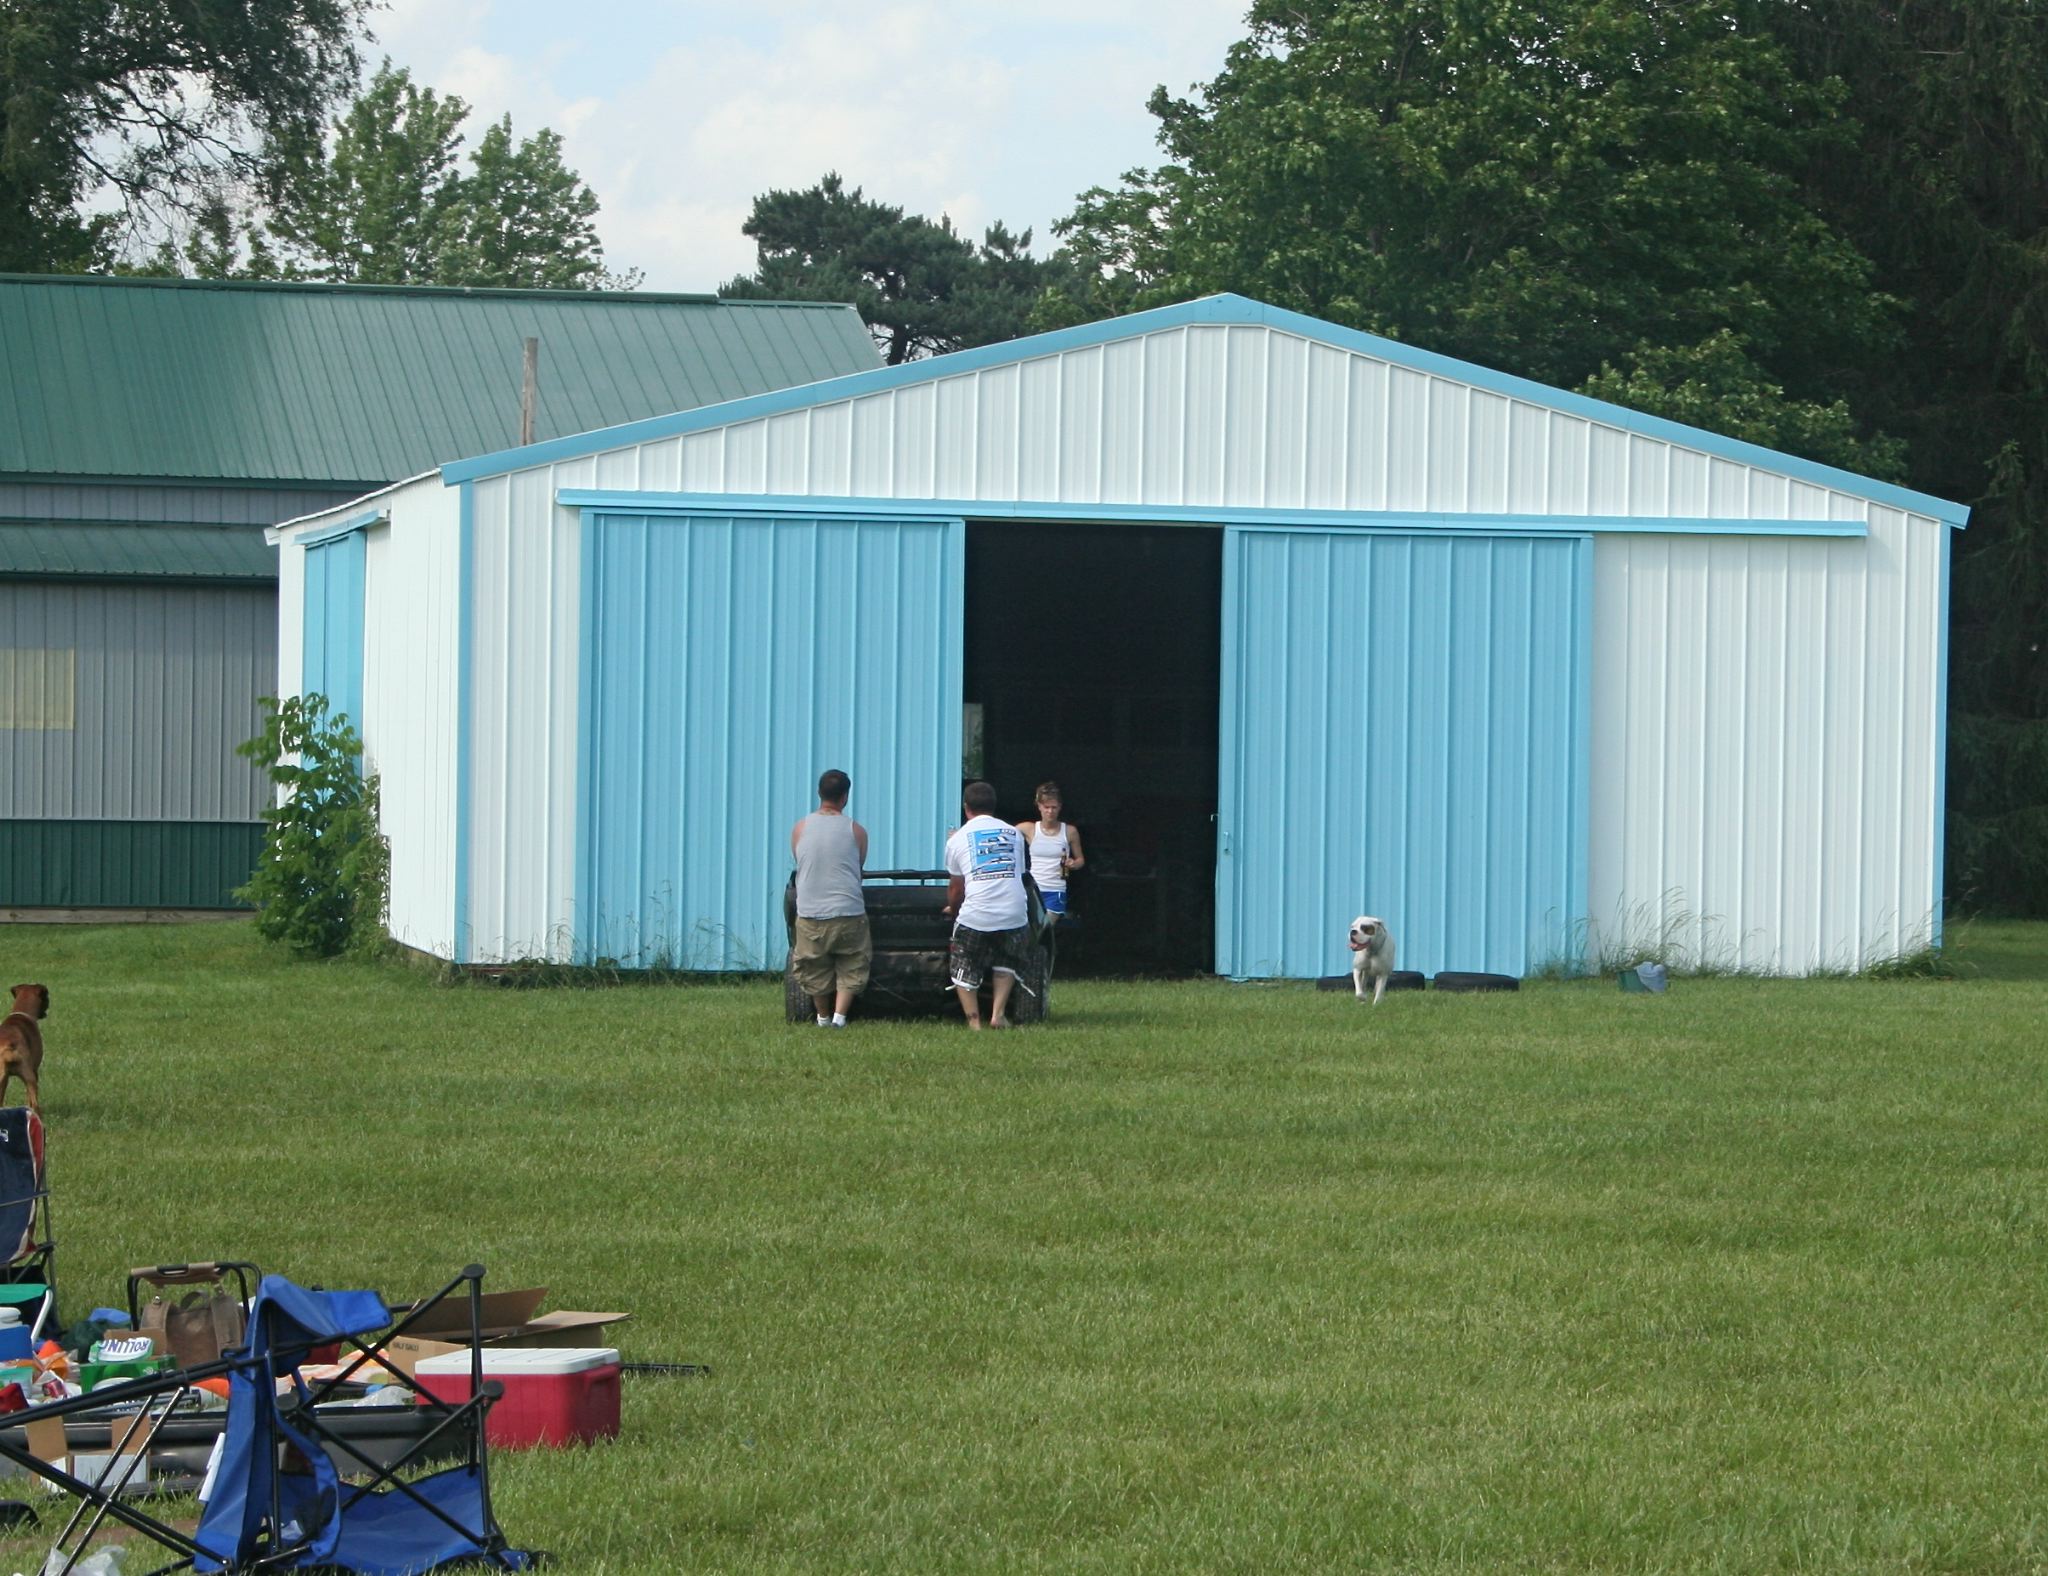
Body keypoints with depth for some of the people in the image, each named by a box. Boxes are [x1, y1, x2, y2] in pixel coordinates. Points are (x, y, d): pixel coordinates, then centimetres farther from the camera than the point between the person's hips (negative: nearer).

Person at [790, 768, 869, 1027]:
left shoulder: (799, 829, 1)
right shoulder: (856, 831, -2)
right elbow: (860, 868, 10)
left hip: (810, 912, 1)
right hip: (848, 912, -1)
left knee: (814, 968, 17)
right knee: (851, 967, 12)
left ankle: (823, 1017, 27)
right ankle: (840, 1015, -2)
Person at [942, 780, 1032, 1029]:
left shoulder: (958, 838, 8)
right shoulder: (1014, 834, 16)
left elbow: (956, 887, 15)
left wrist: (953, 910, 36)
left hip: (975, 916, -2)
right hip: (1014, 915, 2)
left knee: (964, 970, 15)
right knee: (1007, 963, 26)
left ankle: (974, 1020, 5)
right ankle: (998, 1014, 11)